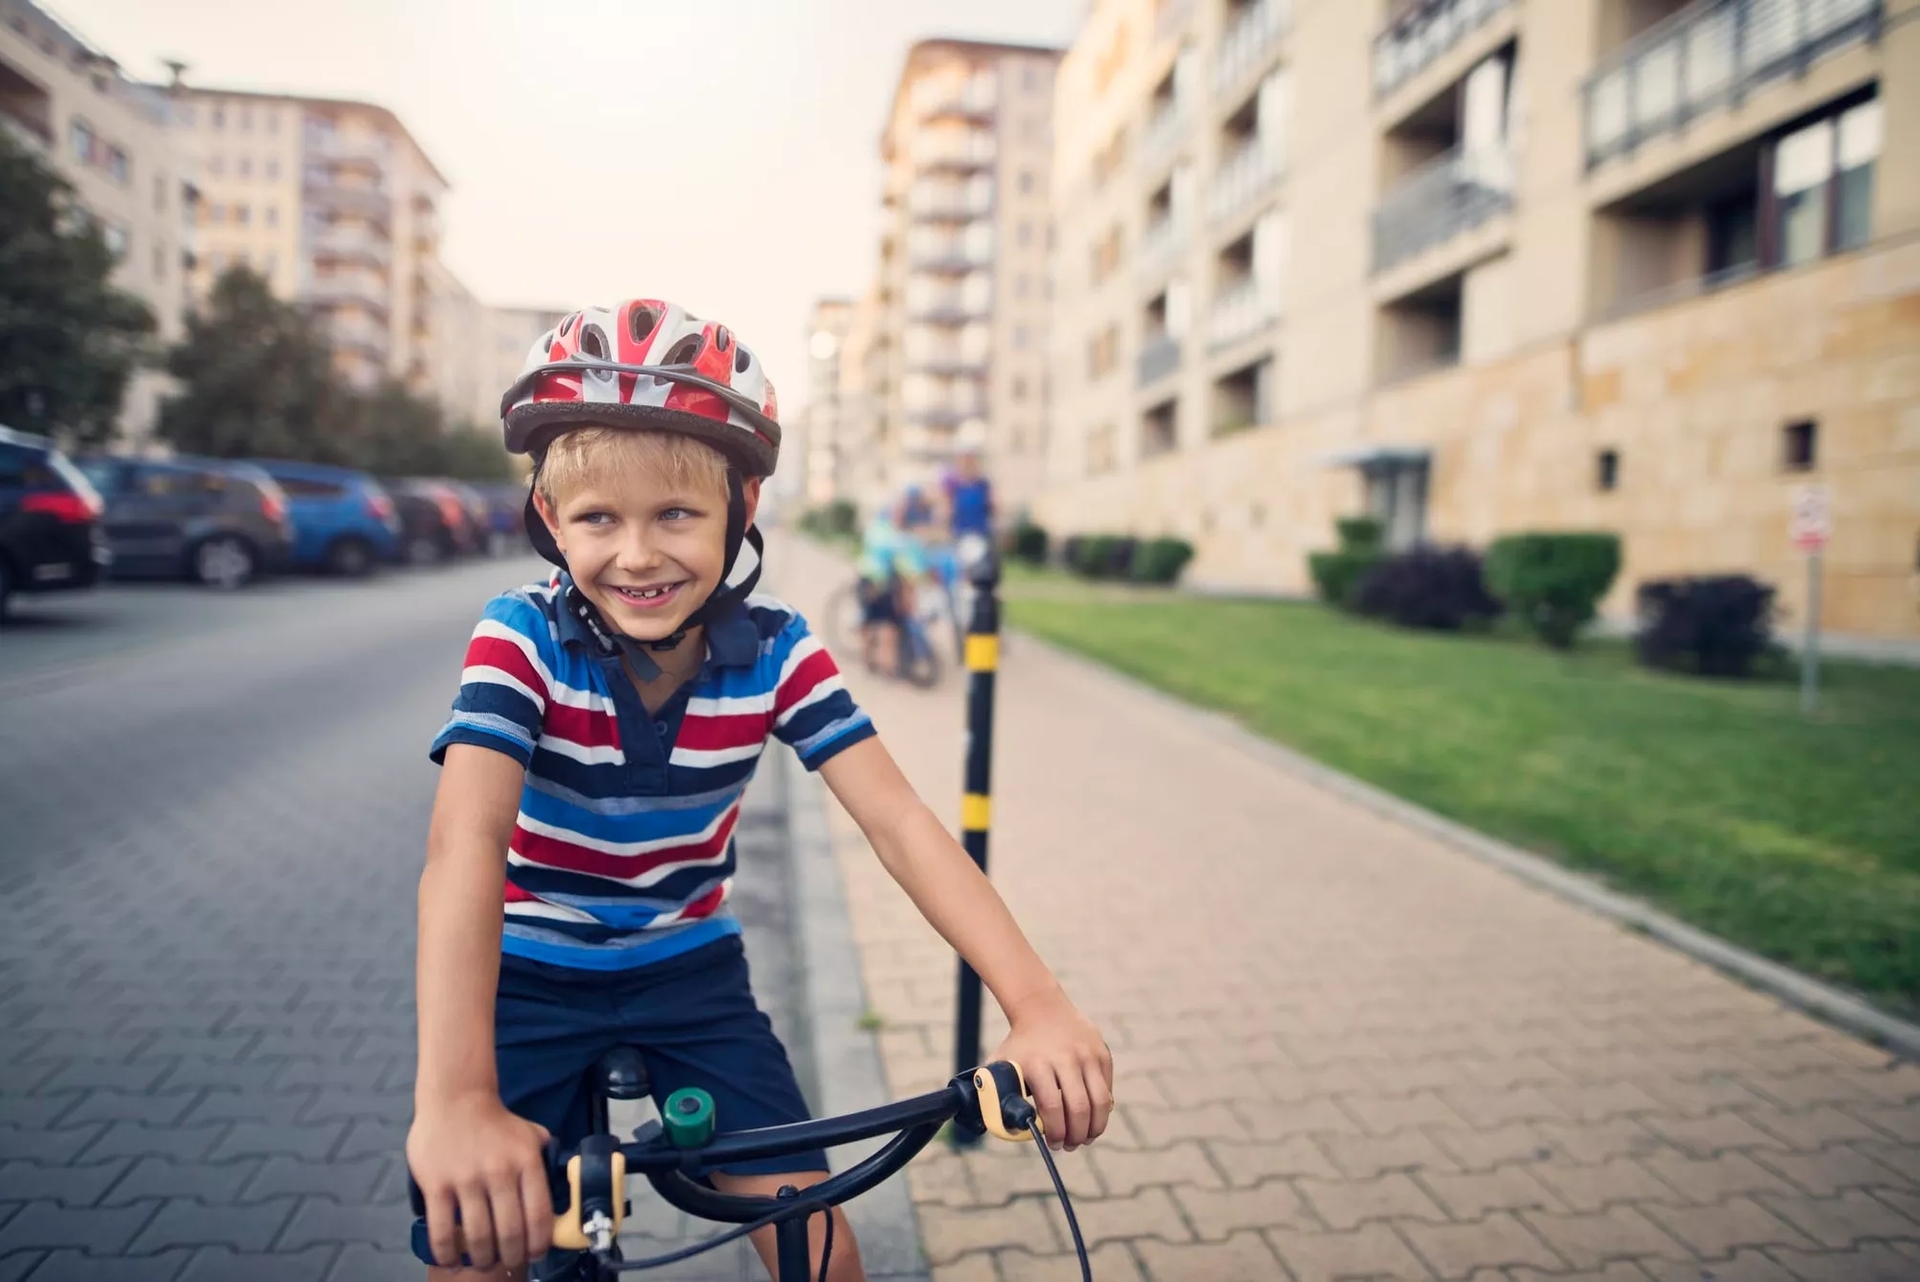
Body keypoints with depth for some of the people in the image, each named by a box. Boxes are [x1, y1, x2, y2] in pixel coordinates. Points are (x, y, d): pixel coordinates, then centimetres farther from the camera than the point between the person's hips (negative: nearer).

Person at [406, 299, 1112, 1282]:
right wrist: (454, 1102, -51)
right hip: (525, 978, -1)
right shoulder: (522, 639, -22)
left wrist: (1037, 1003, -35)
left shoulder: (776, 651, -16)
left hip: (689, 972, 2)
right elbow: (465, 842, -36)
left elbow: (899, 822, -23)